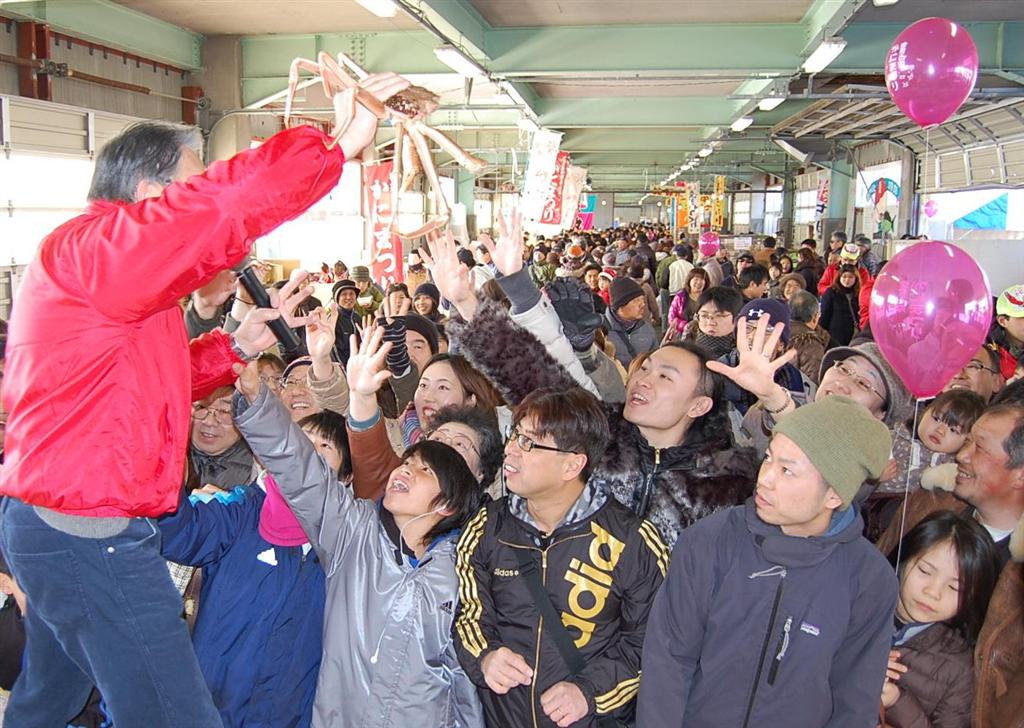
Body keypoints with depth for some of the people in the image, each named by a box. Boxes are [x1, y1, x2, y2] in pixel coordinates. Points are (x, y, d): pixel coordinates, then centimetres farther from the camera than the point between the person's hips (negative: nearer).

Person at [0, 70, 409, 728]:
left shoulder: (83, 255, 18)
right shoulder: (95, 244, -16)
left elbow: (155, 379, 19)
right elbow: (221, 204, -32)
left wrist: (240, 345, 8)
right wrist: (342, 143, -25)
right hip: (94, 535, -11)